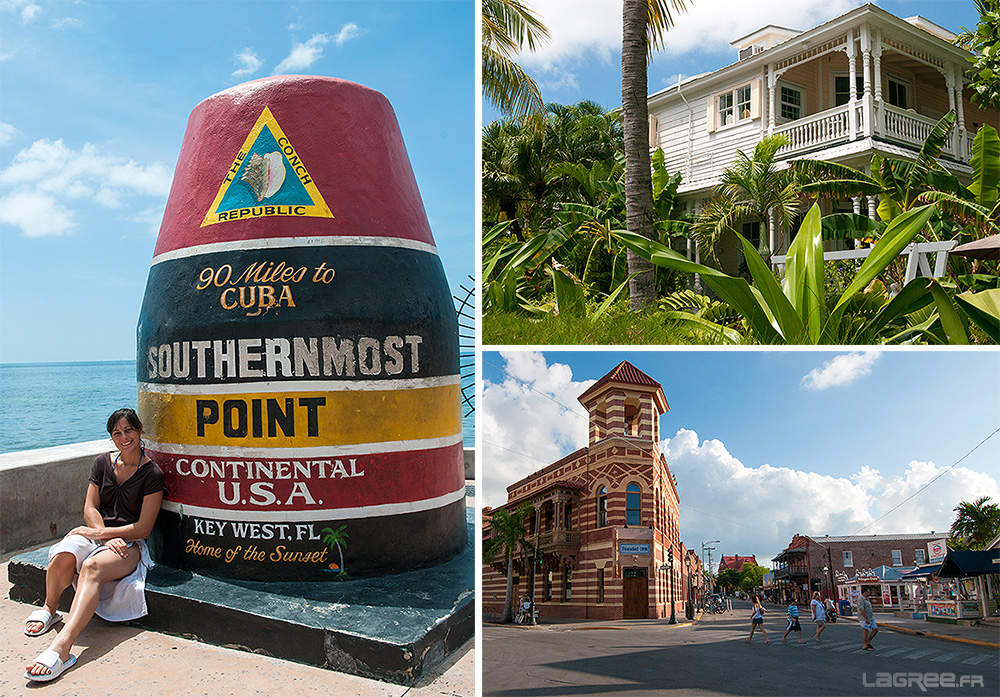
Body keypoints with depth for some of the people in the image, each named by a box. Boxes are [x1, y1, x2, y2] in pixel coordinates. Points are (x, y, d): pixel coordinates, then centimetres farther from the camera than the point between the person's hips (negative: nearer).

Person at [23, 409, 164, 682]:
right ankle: (49, 608, 2)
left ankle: (61, 647, -50)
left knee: (92, 567, -36)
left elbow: (143, 528, -7)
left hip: (130, 544, -4)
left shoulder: (152, 474, -4)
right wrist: (108, 537, -10)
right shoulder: (103, 463, 11)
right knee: (64, 557, -30)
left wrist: (100, 533, -12)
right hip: (96, 534, 4)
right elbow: (90, 508, 7)